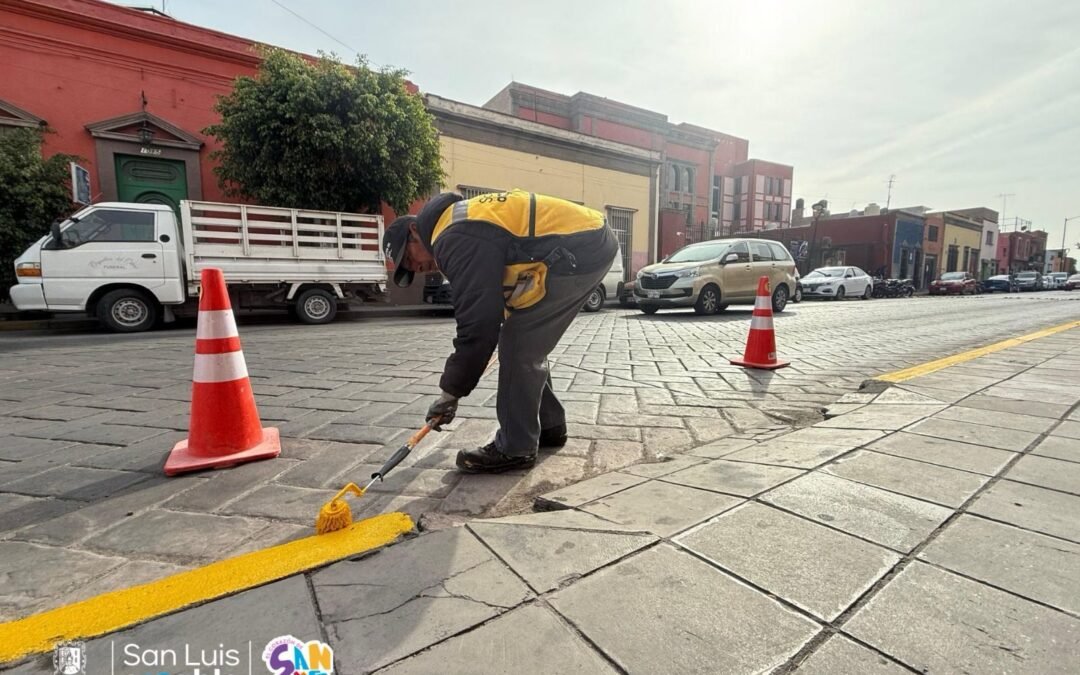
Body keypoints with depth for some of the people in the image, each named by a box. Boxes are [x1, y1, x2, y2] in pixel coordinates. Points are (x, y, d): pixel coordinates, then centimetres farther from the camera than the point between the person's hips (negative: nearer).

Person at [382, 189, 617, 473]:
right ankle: (549, 426, 29)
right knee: (528, 343, 16)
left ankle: (516, 448, 7)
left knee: (518, 345, -5)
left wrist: (450, 392, -6)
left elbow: (477, 322, -17)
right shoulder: (459, 222, 18)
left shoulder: (456, 240, -14)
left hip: (580, 250, -10)